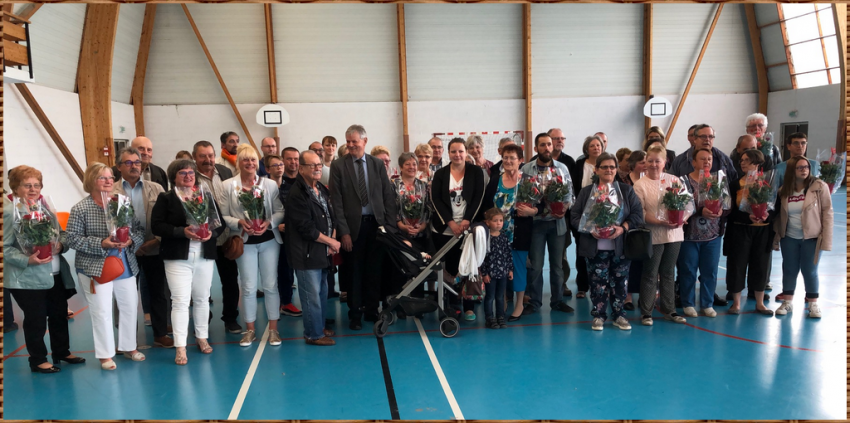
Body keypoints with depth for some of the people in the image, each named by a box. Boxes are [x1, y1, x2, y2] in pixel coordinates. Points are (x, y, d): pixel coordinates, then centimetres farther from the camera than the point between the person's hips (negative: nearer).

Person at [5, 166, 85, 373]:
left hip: (56, 274, 7)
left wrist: (61, 244, -7)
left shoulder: (45, 206, 9)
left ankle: (62, 352, 32)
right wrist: (27, 260, -27)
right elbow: (5, 247, -14)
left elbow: (62, 232, 14)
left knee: (59, 315, 16)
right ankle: (38, 360, 19)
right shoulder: (9, 211, -12)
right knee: (36, 320, 4)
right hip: (28, 278, -7)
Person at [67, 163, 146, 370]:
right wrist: (101, 244, -22)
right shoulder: (80, 209, -8)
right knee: (101, 311, 0)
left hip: (125, 265, 4)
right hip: (95, 267, -4)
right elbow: (73, 239, -12)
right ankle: (105, 354, 14)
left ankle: (128, 346, 30)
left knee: (129, 306, 12)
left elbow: (140, 230, 5)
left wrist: (131, 240, -16)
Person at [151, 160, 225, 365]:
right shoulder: (165, 199, -1)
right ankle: (180, 347, 0)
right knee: (180, 300, -5)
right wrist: (182, 231, -22)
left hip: (204, 256, 4)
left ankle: (202, 338, 29)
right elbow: (156, 226, -11)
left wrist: (211, 233, -15)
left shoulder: (207, 197, 9)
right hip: (177, 257, -3)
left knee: (202, 299, 14)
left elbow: (220, 222, 7)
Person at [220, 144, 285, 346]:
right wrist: (240, 223, -18)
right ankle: (250, 329, 20)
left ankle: (273, 329, 17)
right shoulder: (227, 185, -2)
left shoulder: (270, 184, -1)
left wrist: (269, 223, -17)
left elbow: (280, 211, 0)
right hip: (244, 242, 0)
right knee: (249, 287, 5)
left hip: (269, 240, 1)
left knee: (270, 284, 6)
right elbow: (223, 216, -2)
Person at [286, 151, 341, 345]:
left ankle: (320, 326, 30)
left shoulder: (323, 190, 11)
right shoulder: (297, 194, -16)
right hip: (307, 253, -8)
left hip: (323, 251, 8)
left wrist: (330, 242, 1)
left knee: (322, 292, 17)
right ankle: (314, 334, 10)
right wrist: (331, 242, -12)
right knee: (312, 295, -1)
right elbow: (306, 227, -20)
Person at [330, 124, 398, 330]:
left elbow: (388, 197, 5)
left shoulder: (378, 164, 6)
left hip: (376, 223, 2)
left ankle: (372, 310, 24)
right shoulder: (338, 166, -2)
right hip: (353, 226, -2)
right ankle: (355, 314, 20)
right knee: (354, 272, 7)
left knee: (375, 270, 9)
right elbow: (336, 201, -5)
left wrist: (390, 226, -2)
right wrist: (343, 231, -11)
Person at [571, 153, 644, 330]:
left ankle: (619, 315, 21)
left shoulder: (627, 190, 8)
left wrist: (623, 228, -15)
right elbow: (574, 216, 1)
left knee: (619, 282, 6)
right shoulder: (586, 192, 6)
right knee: (598, 282, 1)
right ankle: (599, 315, 15)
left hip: (620, 246, 1)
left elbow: (638, 214, 1)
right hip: (595, 247, -1)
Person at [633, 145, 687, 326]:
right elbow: (640, 213, -12)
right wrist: (662, 222, -22)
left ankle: (669, 310, 26)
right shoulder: (640, 184, -6)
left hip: (674, 234, 4)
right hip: (653, 235, -3)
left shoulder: (674, 180, 5)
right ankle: (646, 312, 15)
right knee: (650, 275, 5)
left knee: (668, 273, 15)